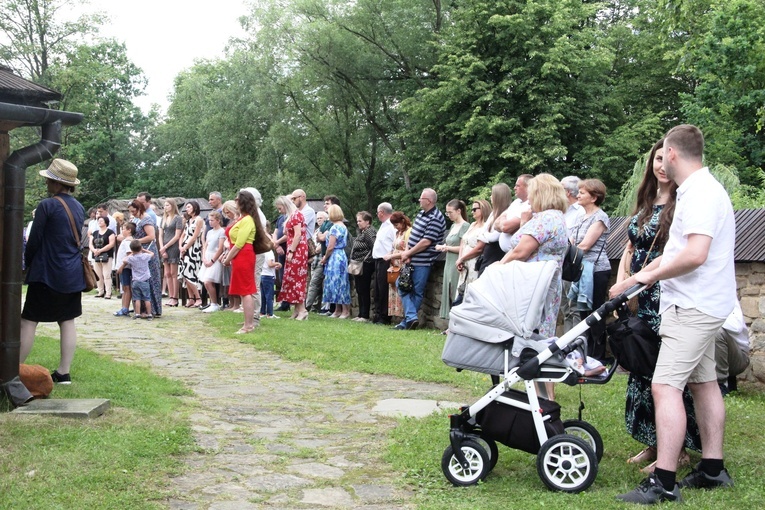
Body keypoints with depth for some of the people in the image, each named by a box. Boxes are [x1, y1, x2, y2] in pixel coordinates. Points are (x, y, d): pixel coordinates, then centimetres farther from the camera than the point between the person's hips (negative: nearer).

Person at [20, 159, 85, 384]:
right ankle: (64, 372, 10)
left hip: (48, 273, -7)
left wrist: (28, 263, 9)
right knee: (67, 321, 8)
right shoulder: (79, 207, 8)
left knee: (28, 321, -1)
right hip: (73, 274, 7)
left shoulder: (47, 205, -13)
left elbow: (34, 240, -9)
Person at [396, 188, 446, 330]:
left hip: (422, 262, -9)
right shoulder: (421, 213, 12)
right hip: (411, 260, 9)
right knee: (402, 286, 8)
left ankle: (407, 321, 5)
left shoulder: (435, 219, -17)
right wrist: (407, 252, -1)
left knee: (417, 292, 0)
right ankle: (411, 317, 7)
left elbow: (426, 242, -21)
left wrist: (408, 253, -13)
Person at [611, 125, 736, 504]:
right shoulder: (698, 189, 15)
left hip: (693, 307, -11)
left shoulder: (700, 193, -18)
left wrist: (650, 275, -16)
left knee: (665, 386, -15)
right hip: (699, 305, 11)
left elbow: (695, 255, -30)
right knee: (703, 382, 16)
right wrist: (636, 278, 16)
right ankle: (712, 469, 26)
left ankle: (664, 483, -15)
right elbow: (675, 252, 19)